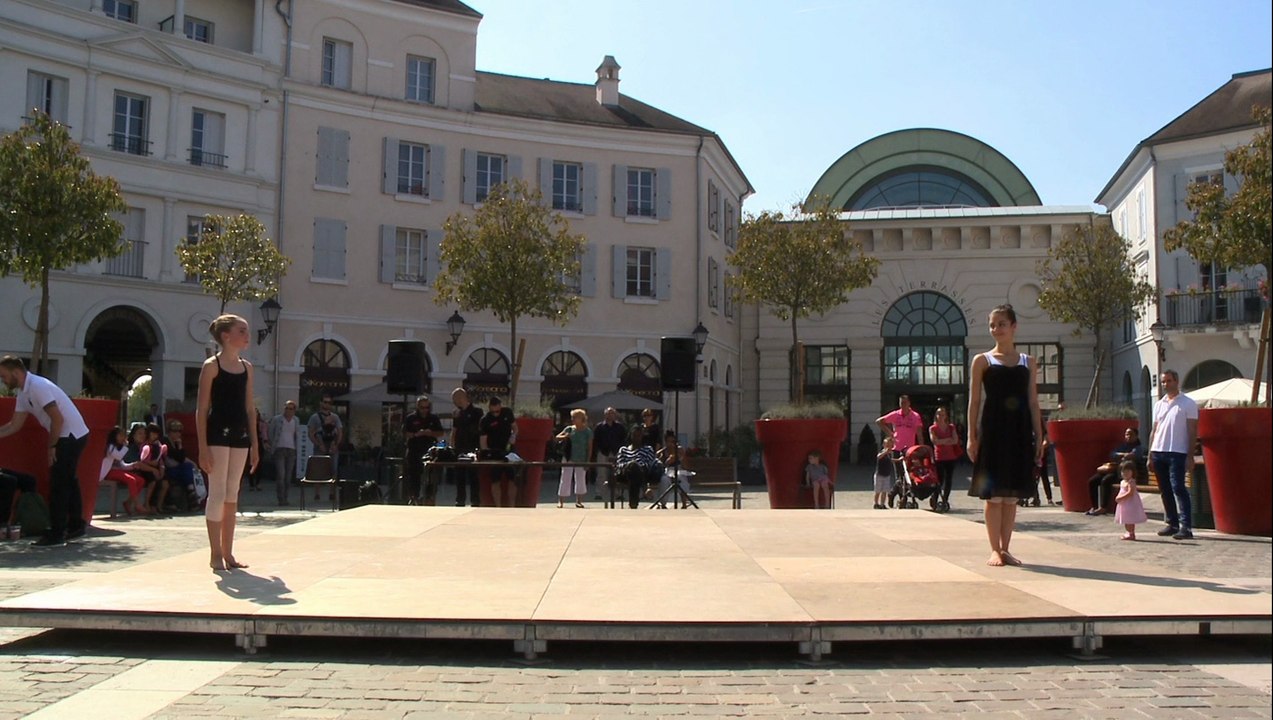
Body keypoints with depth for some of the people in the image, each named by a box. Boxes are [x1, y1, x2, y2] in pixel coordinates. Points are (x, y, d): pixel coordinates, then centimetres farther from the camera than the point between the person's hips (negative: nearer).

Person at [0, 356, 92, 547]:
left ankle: (56, 535, -4)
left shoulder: (38, 386, -20)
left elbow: (57, 419, -23)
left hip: (72, 436, -10)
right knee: (67, 481, 19)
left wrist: (51, 446, -14)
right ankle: (76, 526, 30)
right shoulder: (24, 393, 10)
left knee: (58, 484, -8)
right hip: (70, 437, 10)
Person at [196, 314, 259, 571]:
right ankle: (216, 554, 4)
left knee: (232, 495, 9)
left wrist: (254, 444, 12)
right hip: (217, 434, -6)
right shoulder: (211, 365, -5)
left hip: (240, 436, 6)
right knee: (217, 494, -4)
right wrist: (203, 448, -13)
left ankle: (227, 552, 16)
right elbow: (202, 410, -7)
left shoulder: (247, 367, 12)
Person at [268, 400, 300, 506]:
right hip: (279, 449, -4)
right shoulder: (276, 419, 2)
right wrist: (272, 446, 7)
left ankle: (285, 498, 12)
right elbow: (270, 434, 10)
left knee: (289, 476, 3)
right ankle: (281, 500, -15)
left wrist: (297, 449, 11)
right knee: (280, 474, -14)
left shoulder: (296, 421, 12)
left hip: (291, 450, 4)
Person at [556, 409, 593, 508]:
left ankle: (579, 501, 17)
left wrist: (587, 461, -7)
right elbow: (557, 437, 8)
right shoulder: (569, 429, 4)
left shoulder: (587, 431, -2)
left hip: (581, 460, -1)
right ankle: (561, 501, 6)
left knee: (581, 479, 5)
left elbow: (590, 447, -2)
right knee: (565, 479, 2)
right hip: (568, 458, 1)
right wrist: (564, 437, -15)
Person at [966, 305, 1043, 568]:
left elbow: (1033, 402, 11)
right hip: (992, 430, -3)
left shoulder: (1028, 362, 12)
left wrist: (1039, 436, 5)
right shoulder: (982, 361, 3)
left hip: (1019, 432, 3)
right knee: (993, 494, -3)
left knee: (1012, 495, 6)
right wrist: (972, 436, -7)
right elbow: (974, 401, 0)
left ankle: (1005, 548, 15)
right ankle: (995, 549, 5)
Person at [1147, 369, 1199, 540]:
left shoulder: (1188, 403, -1)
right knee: (1165, 490, 8)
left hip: (1177, 453, -6)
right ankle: (1172, 524, 15)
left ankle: (1186, 526, -13)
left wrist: (1190, 456, -11)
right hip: (1158, 452, 6)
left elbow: (1192, 431, -4)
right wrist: (1150, 455, 12)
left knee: (1178, 488, -12)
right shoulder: (1159, 404, 16)